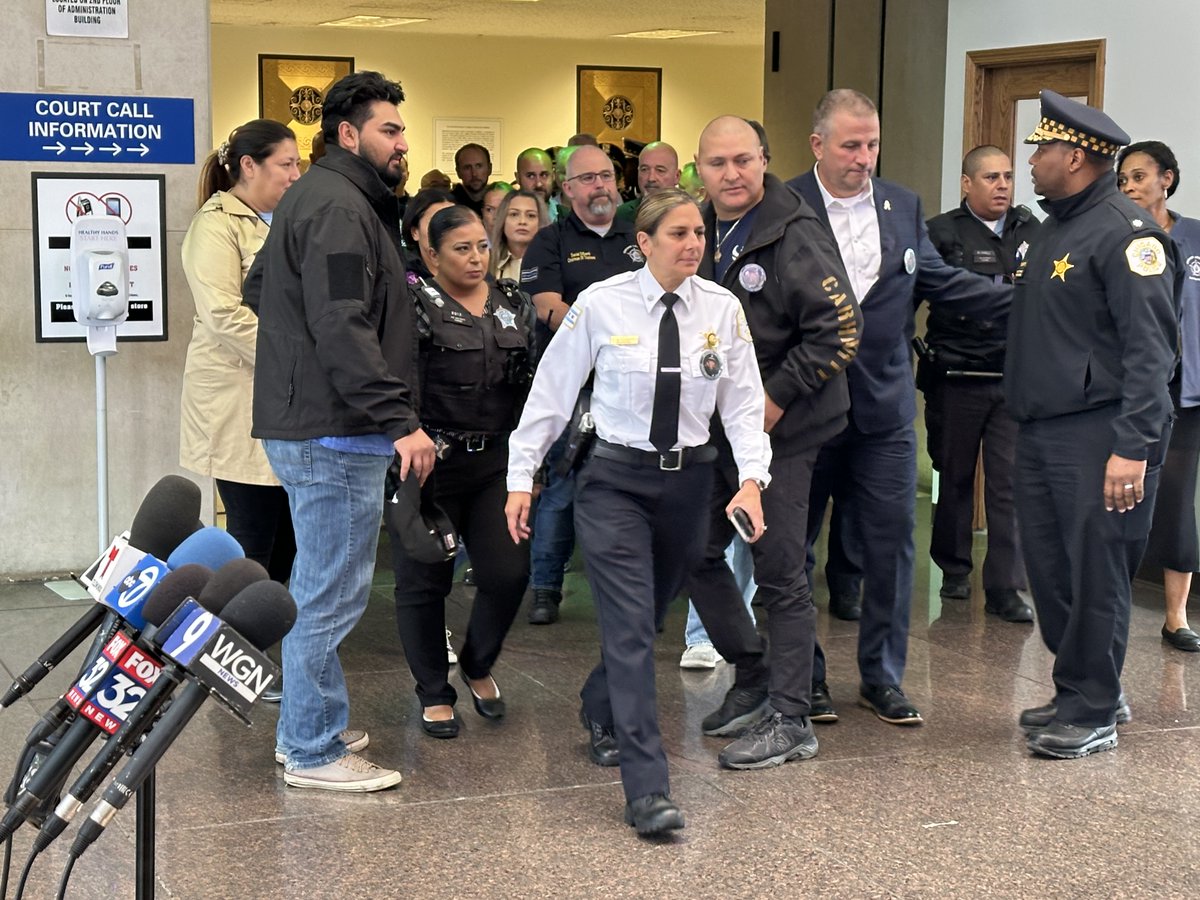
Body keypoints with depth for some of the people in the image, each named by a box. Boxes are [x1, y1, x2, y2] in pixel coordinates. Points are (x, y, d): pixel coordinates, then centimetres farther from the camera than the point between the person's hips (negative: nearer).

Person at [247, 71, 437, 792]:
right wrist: (400, 421, -25)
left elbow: (259, 289, 29)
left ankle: (305, 729, 29)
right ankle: (315, 753, 5)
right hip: (337, 433, -11)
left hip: (307, 425, 11)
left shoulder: (312, 198, 18)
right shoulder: (340, 207, -16)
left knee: (319, 589, 19)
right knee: (332, 595, -4)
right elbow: (344, 329, -25)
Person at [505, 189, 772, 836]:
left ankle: (601, 709, 49)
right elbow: (552, 392, -2)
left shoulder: (721, 308, -1)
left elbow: (743, 403, 0)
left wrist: (751, 479, -14)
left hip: (689, 478, 4)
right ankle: (648, 791, -16)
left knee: (647, 613, 18)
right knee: (631, 624, -13)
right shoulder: (601, 304, -8)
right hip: (615, 478, -4)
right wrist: (521, 478, -2)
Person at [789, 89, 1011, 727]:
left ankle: (882, 676, 19)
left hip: (884, 408, 3)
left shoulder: (902, 206, 8)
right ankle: (804, 676, 21)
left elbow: (939, 279, 14)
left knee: (891, 544, 6)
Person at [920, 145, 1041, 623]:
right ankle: (954, 569, 26)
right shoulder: (942, 233, -1)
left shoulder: (1033, 232, 8)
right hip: (957, 379, -2)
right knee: (954, 477, 11)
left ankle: (1004, 588, 2)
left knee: (1011, 481, -2)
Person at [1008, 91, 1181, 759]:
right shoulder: (1057, 229, 18)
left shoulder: (1126, 233, -12)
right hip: (1041, 433, 9)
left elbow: (1150, 348, -18)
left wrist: (1133, 447, -25)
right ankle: (1087, 691, 26)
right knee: (1052, 574, 12)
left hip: (1098, 437, -9)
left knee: (1096, 577, -2)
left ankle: (1093, 713, 9)